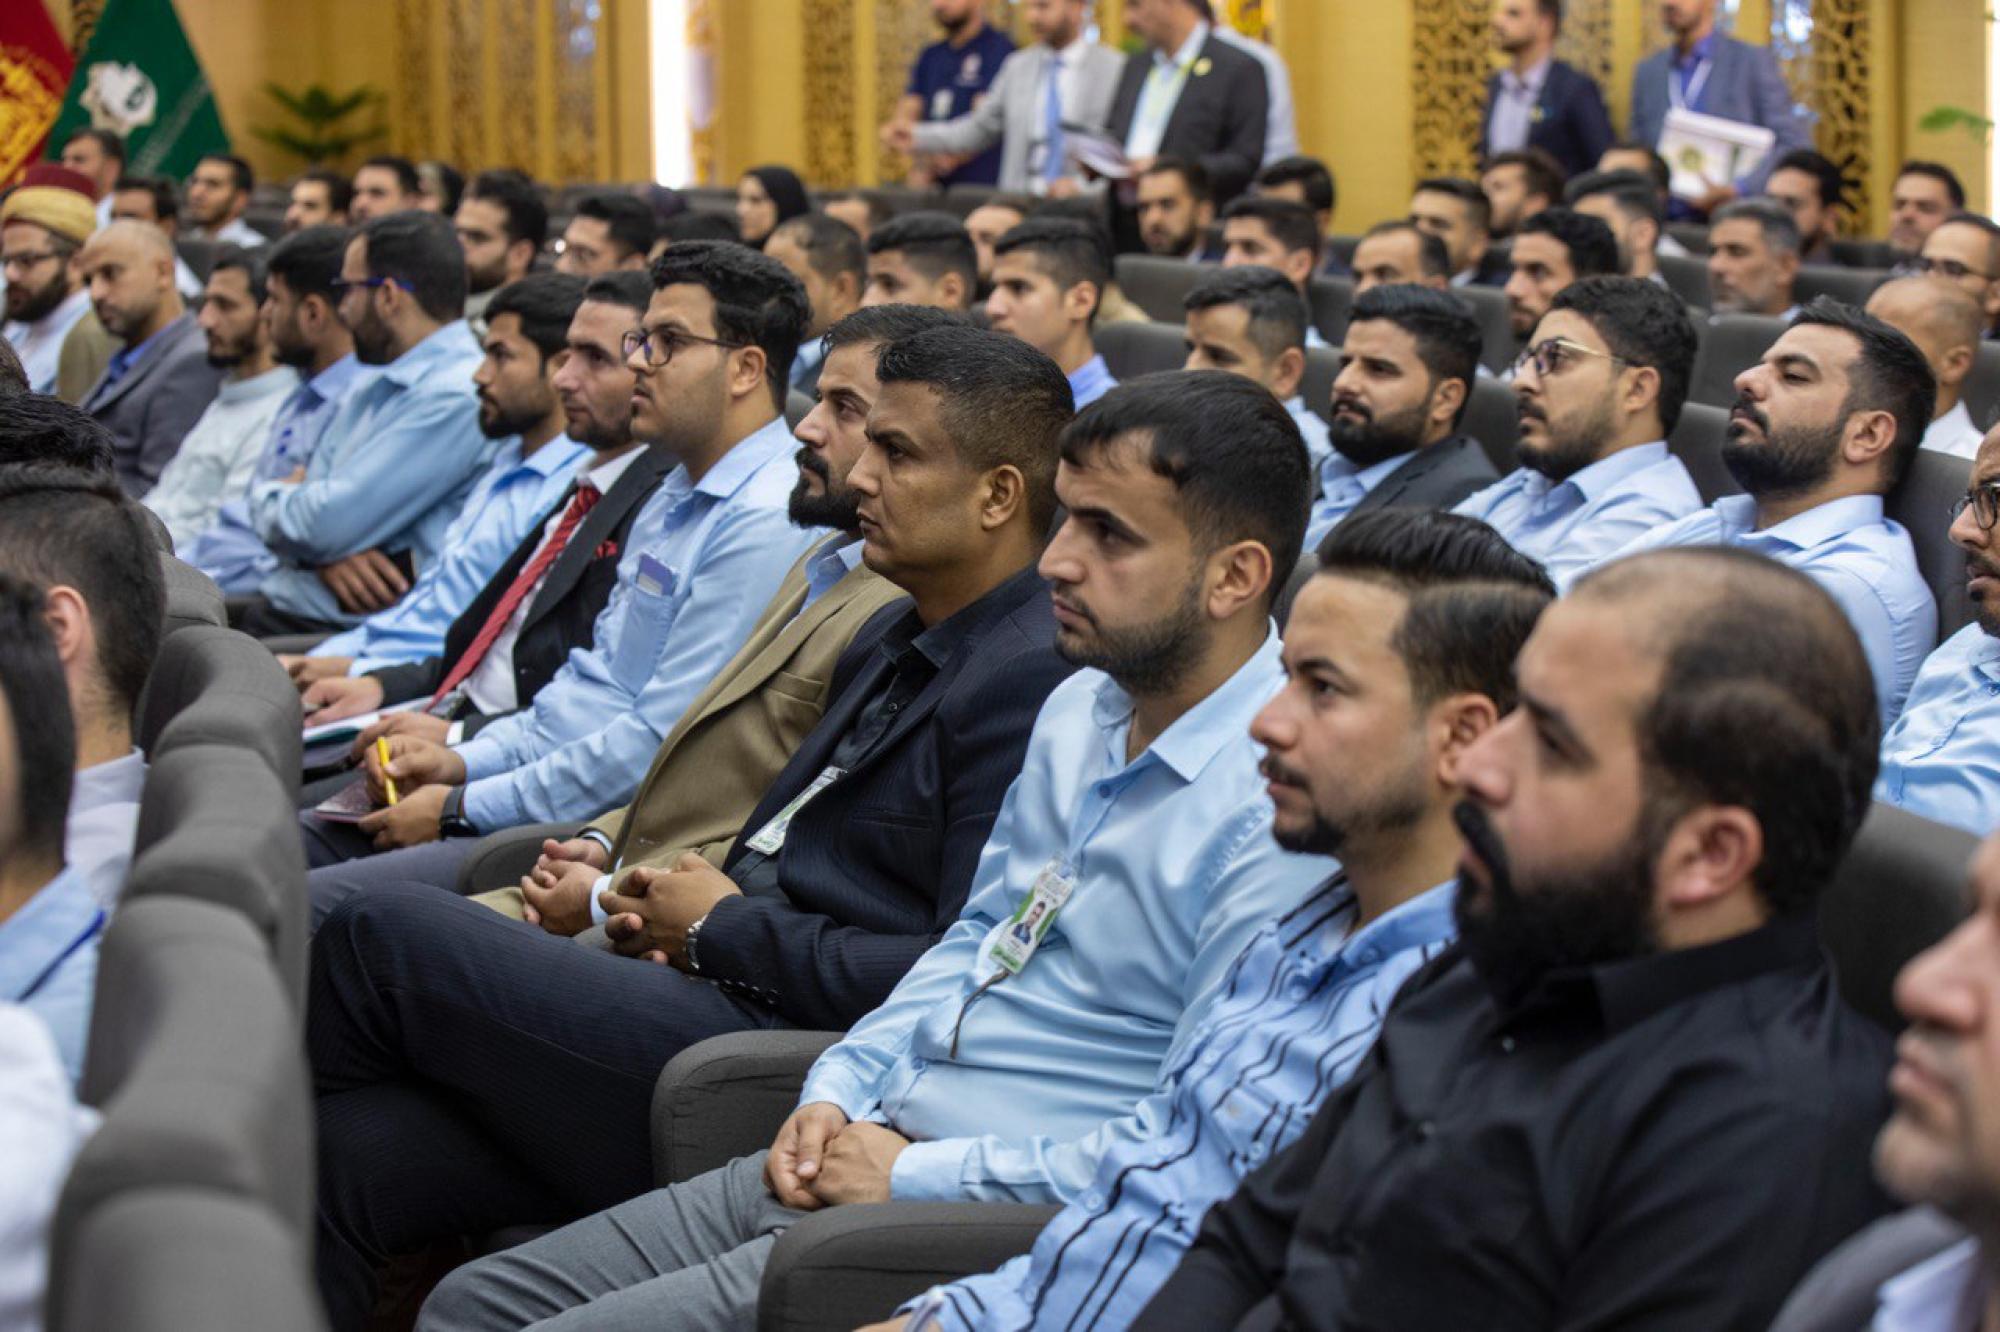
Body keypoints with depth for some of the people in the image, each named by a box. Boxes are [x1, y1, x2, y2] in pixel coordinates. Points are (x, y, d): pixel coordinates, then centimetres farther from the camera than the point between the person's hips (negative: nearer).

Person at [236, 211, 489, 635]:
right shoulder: (368, 394, 19)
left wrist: (268, 496, 5)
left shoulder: (455, 398, -13)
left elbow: (324, 524, -17)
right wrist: (326, 555, -6)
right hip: (277, 607, 9)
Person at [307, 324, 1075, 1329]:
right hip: (730, 1000, 9)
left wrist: (725, 928, -8)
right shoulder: (896, 638, 19)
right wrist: (686, 918, 7)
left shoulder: (1032, 681, -14)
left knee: (380, 932, -10)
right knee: (344, 1156, -7)